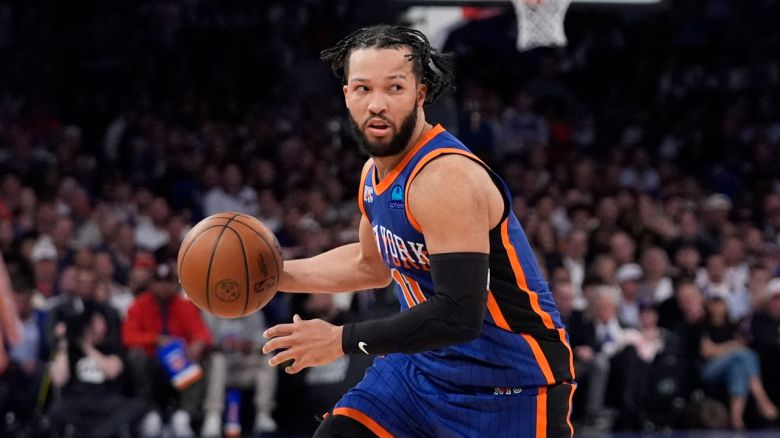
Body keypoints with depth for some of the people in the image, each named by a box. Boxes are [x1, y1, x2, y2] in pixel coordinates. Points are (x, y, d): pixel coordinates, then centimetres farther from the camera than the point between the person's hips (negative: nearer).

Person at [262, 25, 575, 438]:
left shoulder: (446, 178, -24)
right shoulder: (376, 172, 4)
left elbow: (458, 316, -31)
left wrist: (342, 339, -23)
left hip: (513, 386, -8)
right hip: (426, 367, 8)